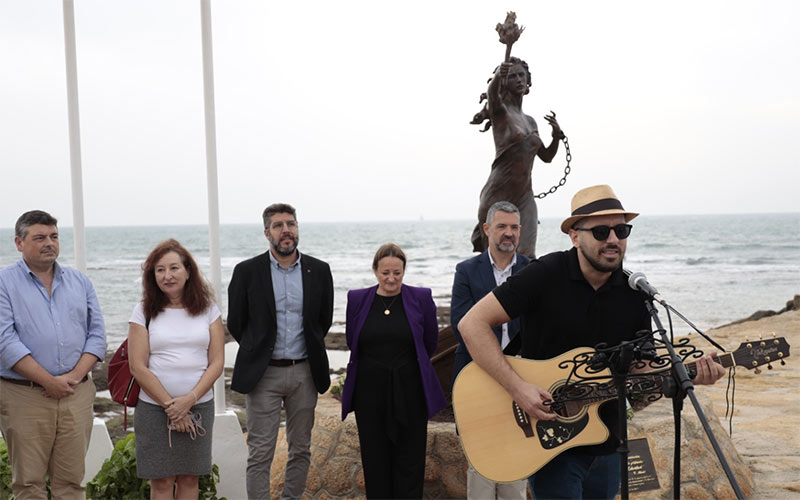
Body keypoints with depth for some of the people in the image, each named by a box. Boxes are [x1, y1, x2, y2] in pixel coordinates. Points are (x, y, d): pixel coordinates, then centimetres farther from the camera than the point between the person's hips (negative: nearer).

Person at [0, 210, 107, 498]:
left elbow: (97, 333, 9)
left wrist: (75, 375, -7)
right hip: (24, 398, -3)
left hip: (77, 396, 3)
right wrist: (50, 382, -14)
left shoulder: (80, 282, 14)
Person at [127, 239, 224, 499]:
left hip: (200, 407, 2)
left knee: (190, 478, 7)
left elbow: (217, 363, 0)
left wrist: (189, 399, -12)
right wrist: (170, 405, -10)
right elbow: (138, 367, -5)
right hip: (154, 407, -1)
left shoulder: (207, 309, 5)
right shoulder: (144, 312, 0)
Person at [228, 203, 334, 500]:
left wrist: (309, 350, 12)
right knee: (260, 453, -1)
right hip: (263, 374, -2)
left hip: (304, 372, 3)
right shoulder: (247, 271, -4)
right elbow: (235, 322, 4)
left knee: (301, 450, 11)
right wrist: (259, 351, 10)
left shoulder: (319, 271, 2)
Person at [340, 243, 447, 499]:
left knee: (410, 459, 3)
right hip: (370, 392, 1)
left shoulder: (421, 298, -1)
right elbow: (352, 343, 13)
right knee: (375, 459, 7)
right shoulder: (357, 299, 2)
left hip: (410, 391, -1)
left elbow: (430, 343, 8)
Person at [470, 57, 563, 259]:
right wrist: (498, 76, -47)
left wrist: (557, 136, 5)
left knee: (527, 255, -8)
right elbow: (492, 94, -24)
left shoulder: (530, 121, 18)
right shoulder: (500, 111, -1)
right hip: (498, 193, -5)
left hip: (524, 195, 5)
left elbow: (546, 156, 25)